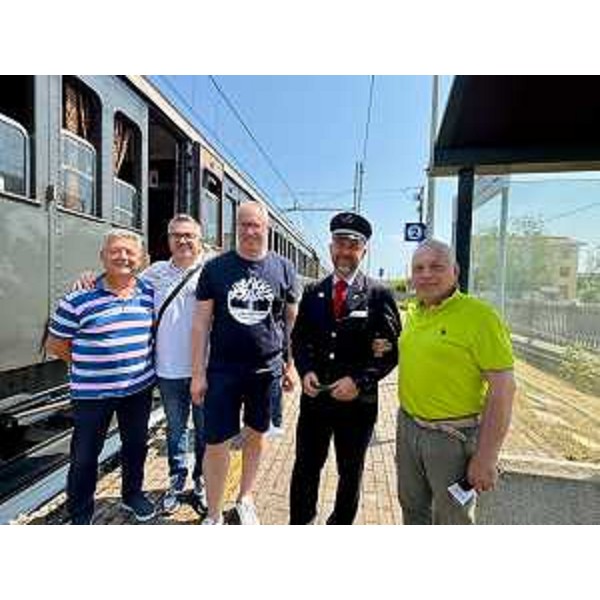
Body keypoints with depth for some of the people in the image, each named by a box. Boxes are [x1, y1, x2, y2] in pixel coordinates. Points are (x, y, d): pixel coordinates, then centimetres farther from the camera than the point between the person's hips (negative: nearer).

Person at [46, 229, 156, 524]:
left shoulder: (149, 294, -1)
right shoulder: (79, 299, -13)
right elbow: (55, 344, -4)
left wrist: (138, 361, 5)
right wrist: (89, 366, -3)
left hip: (139, 388, 4)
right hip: (92, 392, -3)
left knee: (136, 445, 20)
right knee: (84, 456, 12)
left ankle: (133, 493, 44)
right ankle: (80, 515, 35)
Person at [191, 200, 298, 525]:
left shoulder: (283, 269, 0)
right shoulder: (215, 268, -2)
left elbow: (291, 321, 7)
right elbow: (201, 322, -1)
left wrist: (290, 364, 6)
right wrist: (198, 373, -2)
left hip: (267, 369, 1)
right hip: (222, 371, -1)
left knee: (256, 434, 17)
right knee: (216, 443, 5)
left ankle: (245, 499, 41)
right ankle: (213, 515, 28)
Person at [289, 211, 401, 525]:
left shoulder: (379, 295, -7)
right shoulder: (312, 292, 3)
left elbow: (390, 350, -8)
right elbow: (299, 338, 7)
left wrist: (359, 382, -19)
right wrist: (306, 371, -10)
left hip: (358, 402, -2)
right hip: (314, 397, 2)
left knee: (350, 473, 20)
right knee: (305, 468, 17)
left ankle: (341, 526, 45)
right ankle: (299, 523, 41)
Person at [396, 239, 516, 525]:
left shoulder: (480, 315, -18)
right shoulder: (412, 311, 4)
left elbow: (503, 388, -18)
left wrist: (486, 458, -18)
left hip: (453, 436, -6)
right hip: (408, 426, 6)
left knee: (452, 519, 14)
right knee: (412, 507, 24)